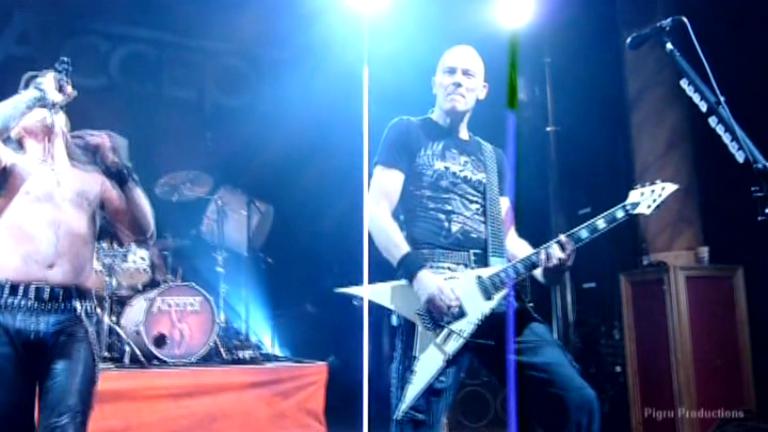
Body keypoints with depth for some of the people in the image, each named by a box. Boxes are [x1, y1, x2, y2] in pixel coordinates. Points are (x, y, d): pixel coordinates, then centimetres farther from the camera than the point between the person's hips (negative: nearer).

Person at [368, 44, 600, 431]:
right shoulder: (406, 133, 10)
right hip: (430, 297, -5)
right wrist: (417, 273, -18)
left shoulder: (493, 157, 25)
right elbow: (377, 211, -2)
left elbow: (507, 235, 20)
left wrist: (543, 267, -3)